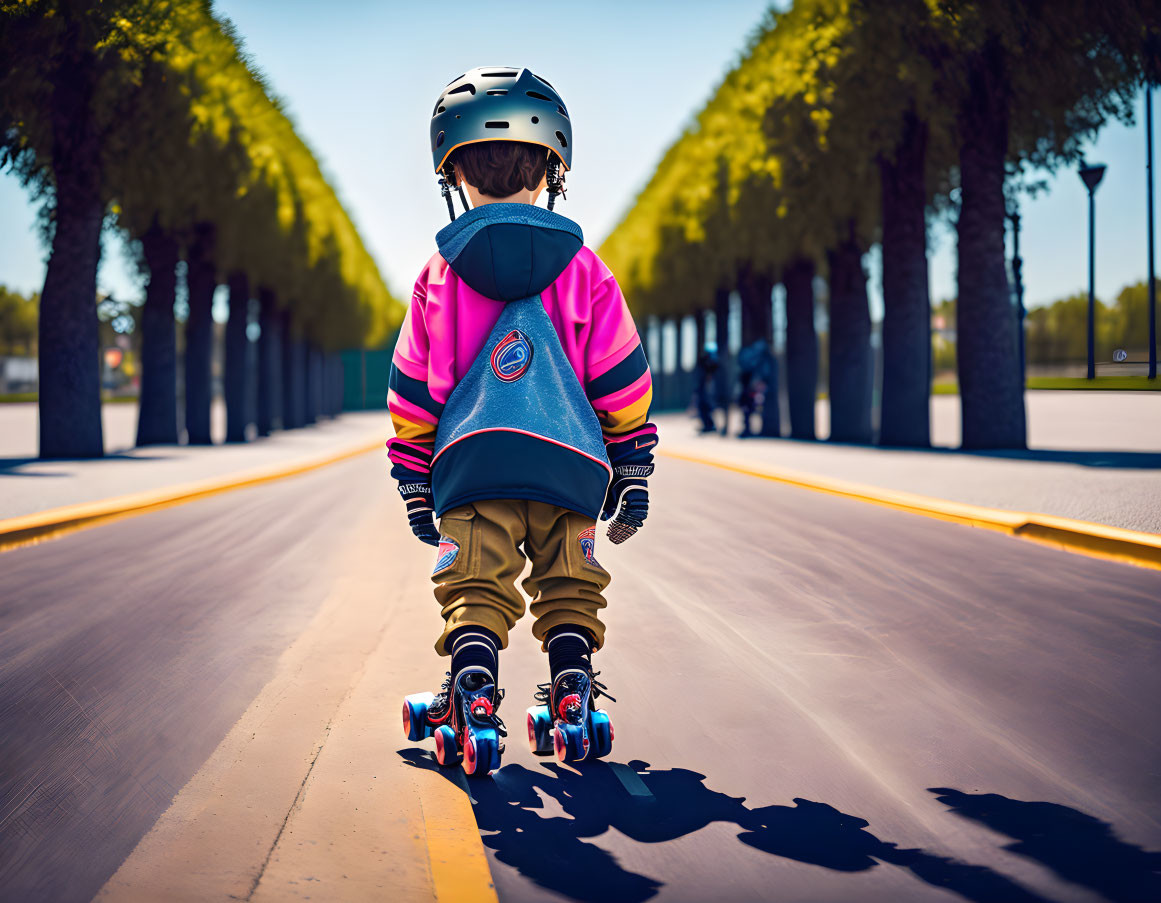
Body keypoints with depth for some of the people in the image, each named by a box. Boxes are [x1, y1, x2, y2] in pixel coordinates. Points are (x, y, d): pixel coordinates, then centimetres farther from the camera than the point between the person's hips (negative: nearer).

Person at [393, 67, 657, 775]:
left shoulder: (439, 277, 7)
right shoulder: (583, 271, 4)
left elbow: (412, 392, 11)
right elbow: (621, 381, 5)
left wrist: (415, 482, 20)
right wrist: (633, 471, 13)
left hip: (471, 460, 0)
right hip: (570, 463, 0)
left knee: (476, 590, 2)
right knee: (570, 586, 13)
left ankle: (473, 705, -13)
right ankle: (574, 702, 7)